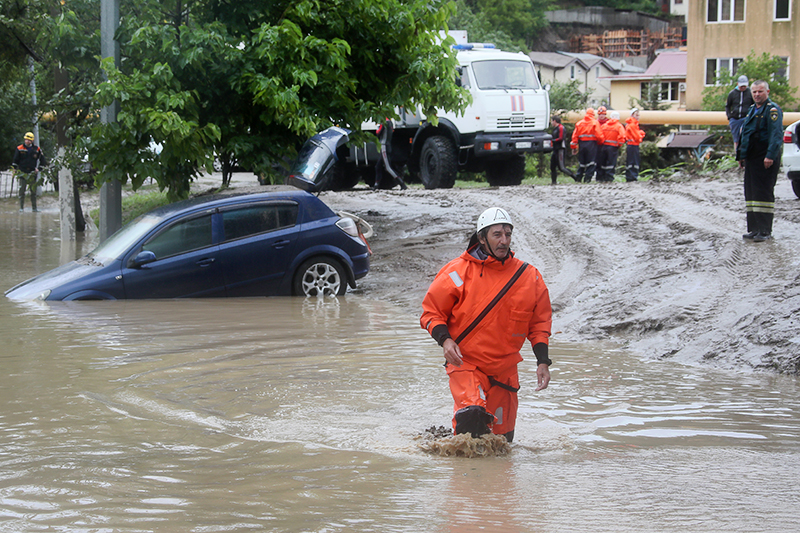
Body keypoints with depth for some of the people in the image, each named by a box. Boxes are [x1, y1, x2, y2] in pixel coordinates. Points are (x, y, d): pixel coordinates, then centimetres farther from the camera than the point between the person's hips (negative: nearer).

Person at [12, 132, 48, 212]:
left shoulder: (37, 149, 3)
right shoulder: (19, 149, 2)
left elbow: (42, 160, 11)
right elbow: (15, 161, 8)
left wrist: (39, 168, 3)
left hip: (32, 173, 1)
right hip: (22, 172, -1)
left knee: (33, 191, 4)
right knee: (22, 190, -7)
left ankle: (34, 207, 10)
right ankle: (21, 207, -3)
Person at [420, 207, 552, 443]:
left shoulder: (528, 277, 2)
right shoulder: (459, 271, -8)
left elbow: (539, 322, 12)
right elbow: (432, 311, 0)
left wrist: (542, 361, 2)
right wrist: (445, 339, -18)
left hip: (505, 370, 4)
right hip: (465, 363, -4)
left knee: (502, 438, 9)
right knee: (473, 413, -29)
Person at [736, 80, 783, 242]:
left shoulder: (772, 110, -11)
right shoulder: (753, 110, 18)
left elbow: (776, 135, -19)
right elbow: (744, 134, 25)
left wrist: (770, 156, -26)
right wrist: (741, 155, 22)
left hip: (766, 160, -9)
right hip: (751, 159, 9)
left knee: (763, 192, -9)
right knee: (751, 192, 9)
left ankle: (765, 231, -8)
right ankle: (754, 229, 14)